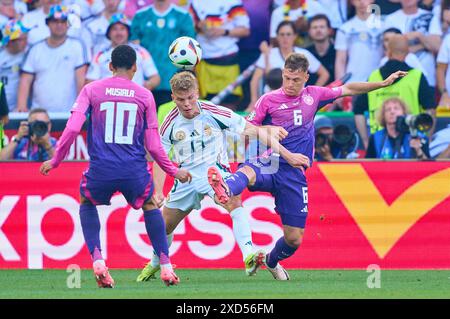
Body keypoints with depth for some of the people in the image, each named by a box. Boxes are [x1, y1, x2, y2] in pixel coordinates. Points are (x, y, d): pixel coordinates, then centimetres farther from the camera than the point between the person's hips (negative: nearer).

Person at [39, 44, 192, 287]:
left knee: (86, 203, 30)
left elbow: (72, 128, -4)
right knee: (150, 206, 29)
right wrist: (173, 171, 20)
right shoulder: (144, 95, 7)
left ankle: (97, 261, 10)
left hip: (101, 169, -1)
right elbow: (153, 145, 7)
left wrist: (54, 161, 8)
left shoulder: (91, 90, 6)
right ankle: (166, 267, 18)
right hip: (135, 171, 1)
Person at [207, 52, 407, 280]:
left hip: (295, 174, 3)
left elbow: (347, 89, 21)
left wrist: (383, 83, 21)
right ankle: (224, 191, -76)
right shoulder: (268, 100, 1)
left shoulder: (313, 96, 10)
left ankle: (272, 261, 38)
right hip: (270, 164, -3)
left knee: (294, 239, 6)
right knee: (247, 173, -42)